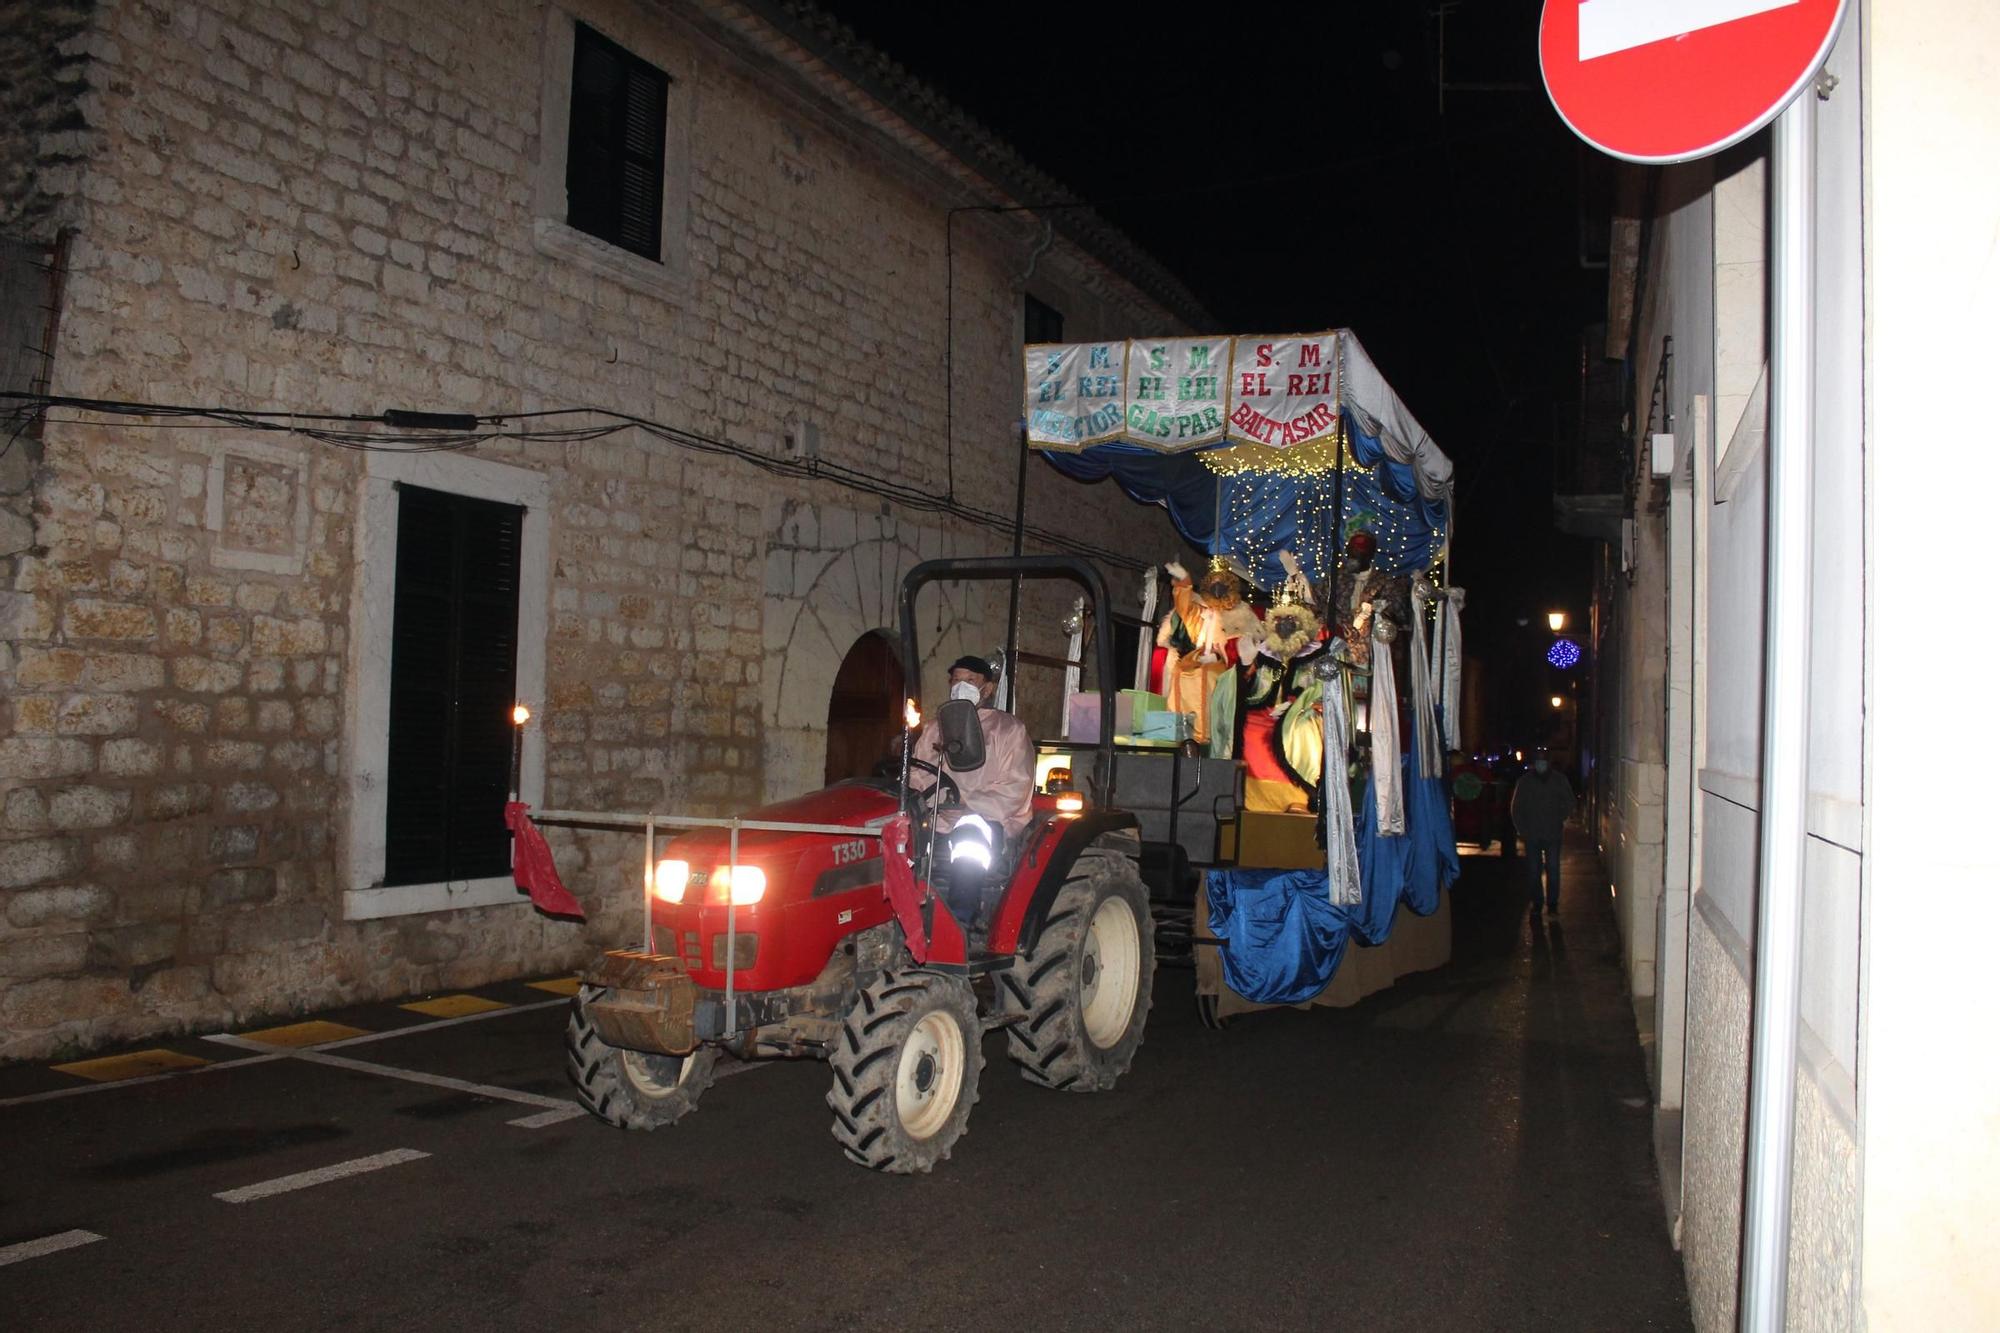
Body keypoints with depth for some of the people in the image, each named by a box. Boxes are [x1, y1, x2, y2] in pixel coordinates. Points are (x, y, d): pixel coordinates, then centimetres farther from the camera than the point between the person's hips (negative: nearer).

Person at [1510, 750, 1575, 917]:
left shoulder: (1559, 780, 1)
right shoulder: (1525, 781, 2)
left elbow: (1570, 802, 10)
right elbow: (1515, 807, 7)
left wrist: (1561, 818, -2)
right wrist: (1522, 829, 2)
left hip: (1553, 834, -1)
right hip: (1532, 834, 1)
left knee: (1553, 869, -3)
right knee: (1534, 870, 5)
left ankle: (1553, 903, 6)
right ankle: (1536, 903, 14)